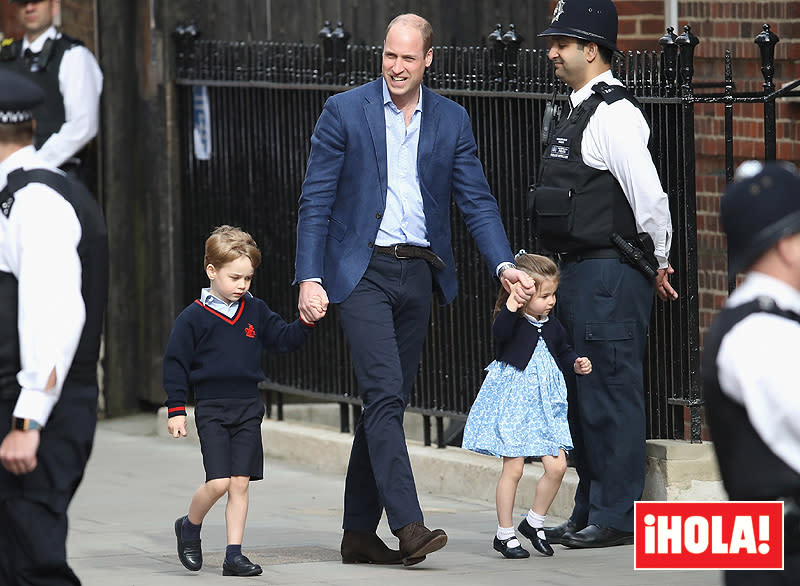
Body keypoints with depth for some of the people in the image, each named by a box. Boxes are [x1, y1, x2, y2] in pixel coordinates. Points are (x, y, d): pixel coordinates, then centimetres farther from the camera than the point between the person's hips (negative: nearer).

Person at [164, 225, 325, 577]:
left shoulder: (256, 312, 8)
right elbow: (175, 363, -1)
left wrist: (306, 323, -6)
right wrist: (176, 409, -4)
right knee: (218, 482, -13)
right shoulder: (193, 318, -4)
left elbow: (283, 339, 13)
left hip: (248, 408, 4)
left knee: (240, 482, 2)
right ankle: (189, 528, 15)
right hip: (212, 409, -4)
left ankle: (234, 555, 6)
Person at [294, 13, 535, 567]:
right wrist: (310, 277, -9)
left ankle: (360, 532, 14)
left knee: (388, 402, 8)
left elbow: (477, 201, 6)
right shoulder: (345, 111, -1)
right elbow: (316, 201, -2)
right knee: (385, 393, -16)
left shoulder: (452, 120, 8)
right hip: (363, 271, -4)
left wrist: (504, 264, -8)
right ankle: (408, 526, -23)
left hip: (418, 273, 4)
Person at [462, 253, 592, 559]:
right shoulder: (511, 322, -12)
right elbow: (500, 334, -36)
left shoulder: (552, 325, 8)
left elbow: (563, 352, 24)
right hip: (513, 404, -6)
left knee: (557, 466, -1)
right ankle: (504, 534, 8)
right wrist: (511, 309, -49)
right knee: (513, 468, -5)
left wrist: (576, 363, 5)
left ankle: (534, 522, 19)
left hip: (545, 405, 6)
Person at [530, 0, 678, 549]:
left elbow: (650, 197, -21)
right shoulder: (580, 112, 17)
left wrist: (656, 264, -9)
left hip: (609, 275, -10)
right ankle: (588, 514, 22)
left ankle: (615, 517, -3)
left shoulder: (613, 114, -15)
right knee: (583, 396, 15)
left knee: (611, 393, -7)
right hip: (581, 275, 10)